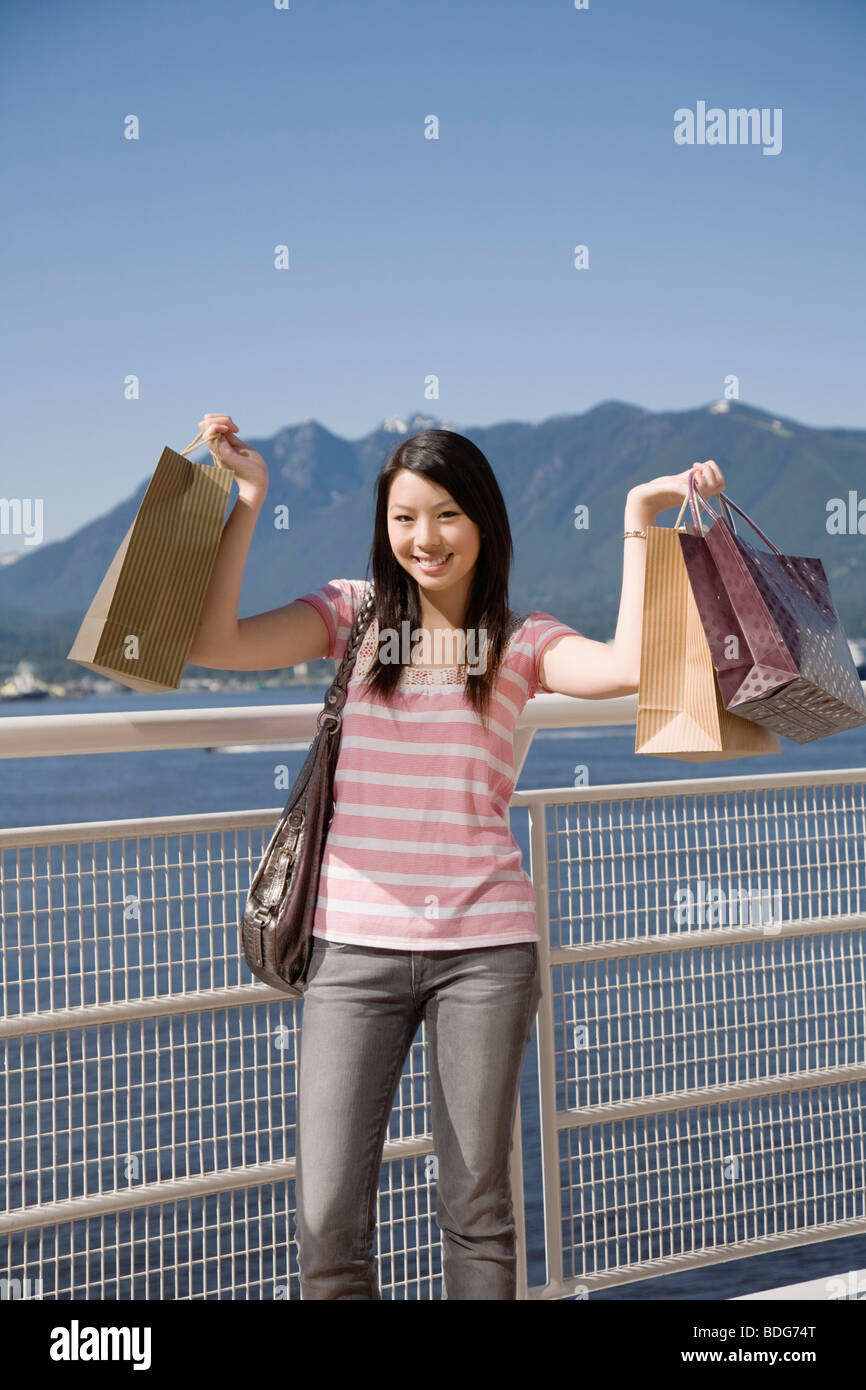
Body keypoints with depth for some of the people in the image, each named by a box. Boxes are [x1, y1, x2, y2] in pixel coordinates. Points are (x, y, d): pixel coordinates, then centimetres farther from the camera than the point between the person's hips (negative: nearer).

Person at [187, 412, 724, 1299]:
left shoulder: (521, 642, 7)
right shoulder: (353, 614, 8)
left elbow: (630, 666, -13)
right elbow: (212, 644, -5)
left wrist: (640, 518, -10)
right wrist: (248, 500, -6)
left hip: (484, 944, 0)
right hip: (354, 941, 0)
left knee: (477, 1205, 9)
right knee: (327, 1217, -3)